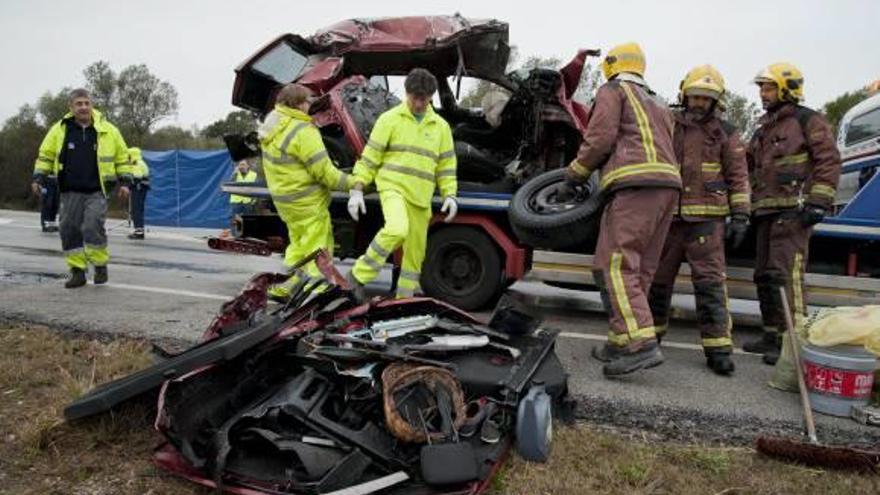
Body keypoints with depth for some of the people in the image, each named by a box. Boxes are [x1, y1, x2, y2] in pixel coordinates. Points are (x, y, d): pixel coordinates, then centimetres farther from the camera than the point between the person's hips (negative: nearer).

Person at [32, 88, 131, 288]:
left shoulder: (108, 130, 1)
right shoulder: (60, 129, 4)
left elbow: (122, 157, 9)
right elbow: (45, 155, 13)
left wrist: (124, 182, 3)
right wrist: (39, 178, 5)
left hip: (97, 191, -3)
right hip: (71, 191, 3)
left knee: (92, 227, -16)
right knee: (69, 229, 2)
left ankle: (100, 265, 4)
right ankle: (77, 271, 12)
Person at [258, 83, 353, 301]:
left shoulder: (272, 123, 6)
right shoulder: (302, 131, -21)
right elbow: (324, 172, -20)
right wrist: (351, 183, -12)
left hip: (282, 196, 10)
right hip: (306, 200, -10)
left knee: (299, 244, 23)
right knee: (318, 249, 0)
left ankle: (284, 288, 28)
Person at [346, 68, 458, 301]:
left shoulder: (440, 126, 12)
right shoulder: (390, 118, 1)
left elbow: (446, 164, 15)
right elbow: (370, 157, 0)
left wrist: (449, 195, 1)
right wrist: (357, 189, -6)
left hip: (421, 197, 5)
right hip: (392, 187, -4)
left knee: (415, 251, 7)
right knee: (397, 229, -31)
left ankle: (404, 297, 23)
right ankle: (359, 276, -16)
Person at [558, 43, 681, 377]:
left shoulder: (613, 90, 10)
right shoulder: (658, 105, 34)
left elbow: (600, 138, -4)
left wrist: (573, 177, 3)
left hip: (635, 185, -9)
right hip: (668, 186, 9)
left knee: (614, 264, -15)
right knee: (640, 270, 8)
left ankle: (641, 343, -25)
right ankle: (621, 343, 11)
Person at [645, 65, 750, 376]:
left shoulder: (725, 134, 5)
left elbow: (738, 178, 3)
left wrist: (740, 217, -6)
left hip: (706, 218, -3)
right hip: (669, 216, 3)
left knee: (709, 280, -7)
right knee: (658, 277, 8)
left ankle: (718, 347, -4)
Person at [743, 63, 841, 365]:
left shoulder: (808, 121, 1)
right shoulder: (763, 130, 25)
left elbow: (829, 160, -7)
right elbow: (750, 167, 27)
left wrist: (819, 201, -16)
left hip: (793, 211, -8)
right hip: (766, 212, 8)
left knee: (785, 273, -17)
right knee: (764, 275, 9)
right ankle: (772, 336, 17)